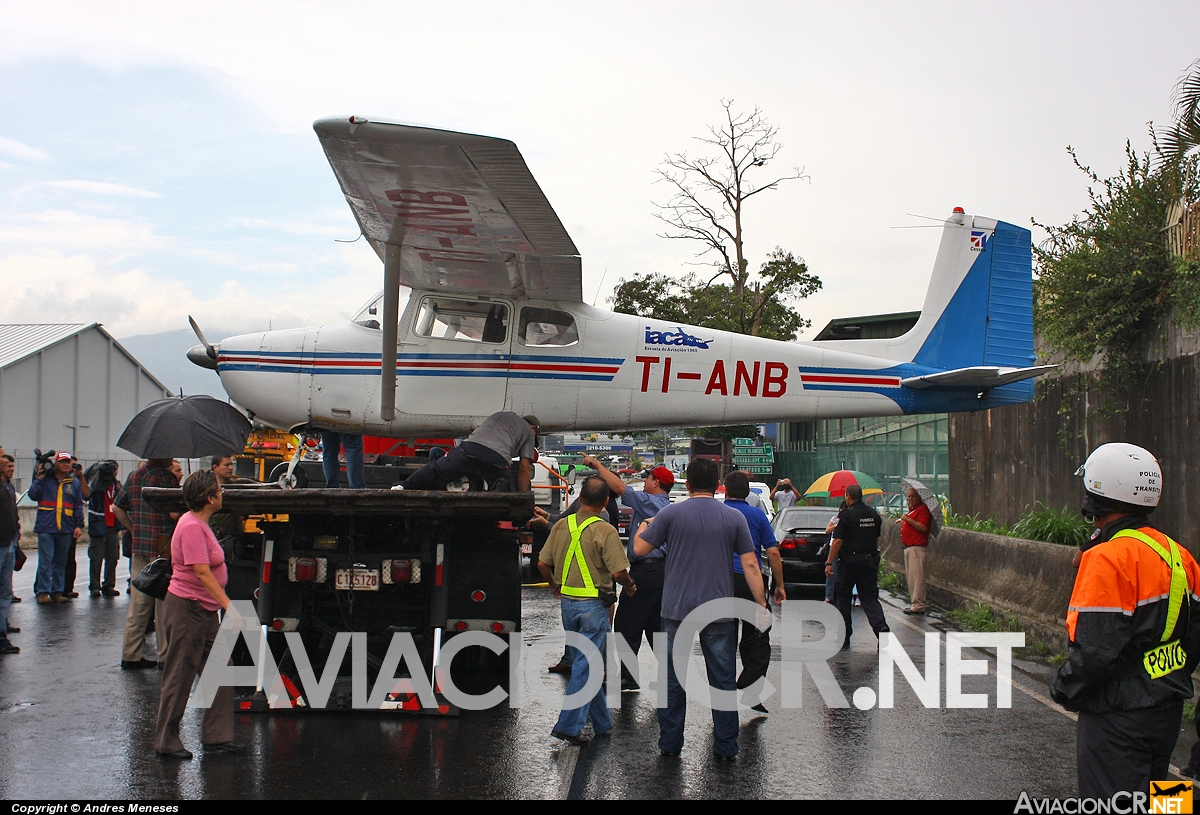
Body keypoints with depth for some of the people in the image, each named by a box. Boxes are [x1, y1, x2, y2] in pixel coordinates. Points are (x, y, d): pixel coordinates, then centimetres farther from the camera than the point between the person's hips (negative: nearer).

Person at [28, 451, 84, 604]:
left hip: (66, 529, 3)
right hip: (46, 527, -3)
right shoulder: (45, 479, 3)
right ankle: (43, 592, 0)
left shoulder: (74, 482, 10)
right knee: (45, 561, -5)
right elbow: (33, 495, -6)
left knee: (61, 562, 9)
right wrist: (40, 478, -10)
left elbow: (79, 505, 10)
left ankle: (57, 591, 16)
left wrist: (79, 525, 2)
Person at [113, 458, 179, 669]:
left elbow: (117, 508, 15)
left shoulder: (134, 476, 11)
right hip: (164, 548, -6)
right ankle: (166, 656, 8)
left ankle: (131, 655, 13)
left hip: (139, 546, 6)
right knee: (164, 603, 2)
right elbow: (174, 513, -20)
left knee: (138, 603, 10)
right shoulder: (168, 477, -12)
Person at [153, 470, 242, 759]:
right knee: (180, 677, 0)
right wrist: (229, 605, -29)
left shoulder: (199, 523, 11)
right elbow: (202, 573, -26)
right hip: (187, 608, -10)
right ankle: (166, 742, 11)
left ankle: (217, 736, 16)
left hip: (205, 610, 10)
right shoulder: (192, 527, -20)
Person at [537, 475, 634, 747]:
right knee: (586, 666, -1)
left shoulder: (561, 526, 2)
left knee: (583, 662, 17)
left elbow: (543, 563, 5)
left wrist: (555, 586, 23)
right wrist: (630, 586, 4)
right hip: (593, 605, -6)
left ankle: (602, 722, 28)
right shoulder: (605, 531, -14)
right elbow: (618, 572, -17)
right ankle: (569, 725, -4)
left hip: (567, 602, 6)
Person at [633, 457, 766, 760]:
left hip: (677, 610, 0)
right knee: (723, 679, 8)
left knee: (674, 679, 10)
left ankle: (670, 743, 16)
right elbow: (750, 565, -2)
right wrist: (761, 604, 3)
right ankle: (726, 747, 11)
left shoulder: (670, 514, -4)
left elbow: (639, 549, 1)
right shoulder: (734, 517, -1)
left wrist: (644, 526, 22)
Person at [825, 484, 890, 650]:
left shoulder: (846, 515, -10)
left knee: (842, 597, 8)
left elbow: (837, 541, -13)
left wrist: (829, 563, -10)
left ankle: (844, 640, 11)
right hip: (870, 560, 5)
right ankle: (881, 627, -20)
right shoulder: (874, 514, 9)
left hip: (849, 560, -5)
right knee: (869, 597, 5)